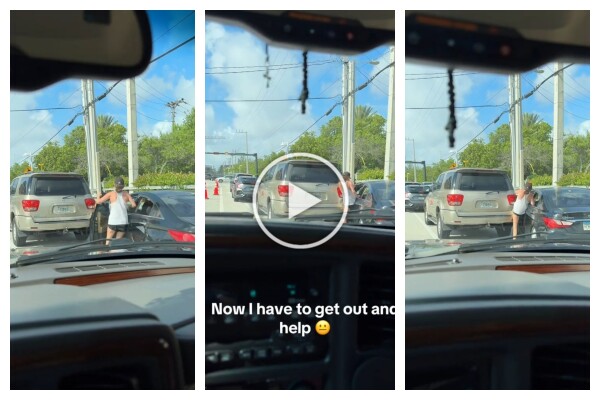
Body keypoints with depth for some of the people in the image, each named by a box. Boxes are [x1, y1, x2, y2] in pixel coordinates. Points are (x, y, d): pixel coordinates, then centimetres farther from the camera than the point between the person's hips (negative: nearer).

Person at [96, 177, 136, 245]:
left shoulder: (111, 194, -2)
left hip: (113, 222, -2)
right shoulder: (126, 194, 4)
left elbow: (98, 202, -1)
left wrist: (98, 196, 20)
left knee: (108, 240, 9)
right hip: (123, 222, 2)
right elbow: (134, 204, -2)